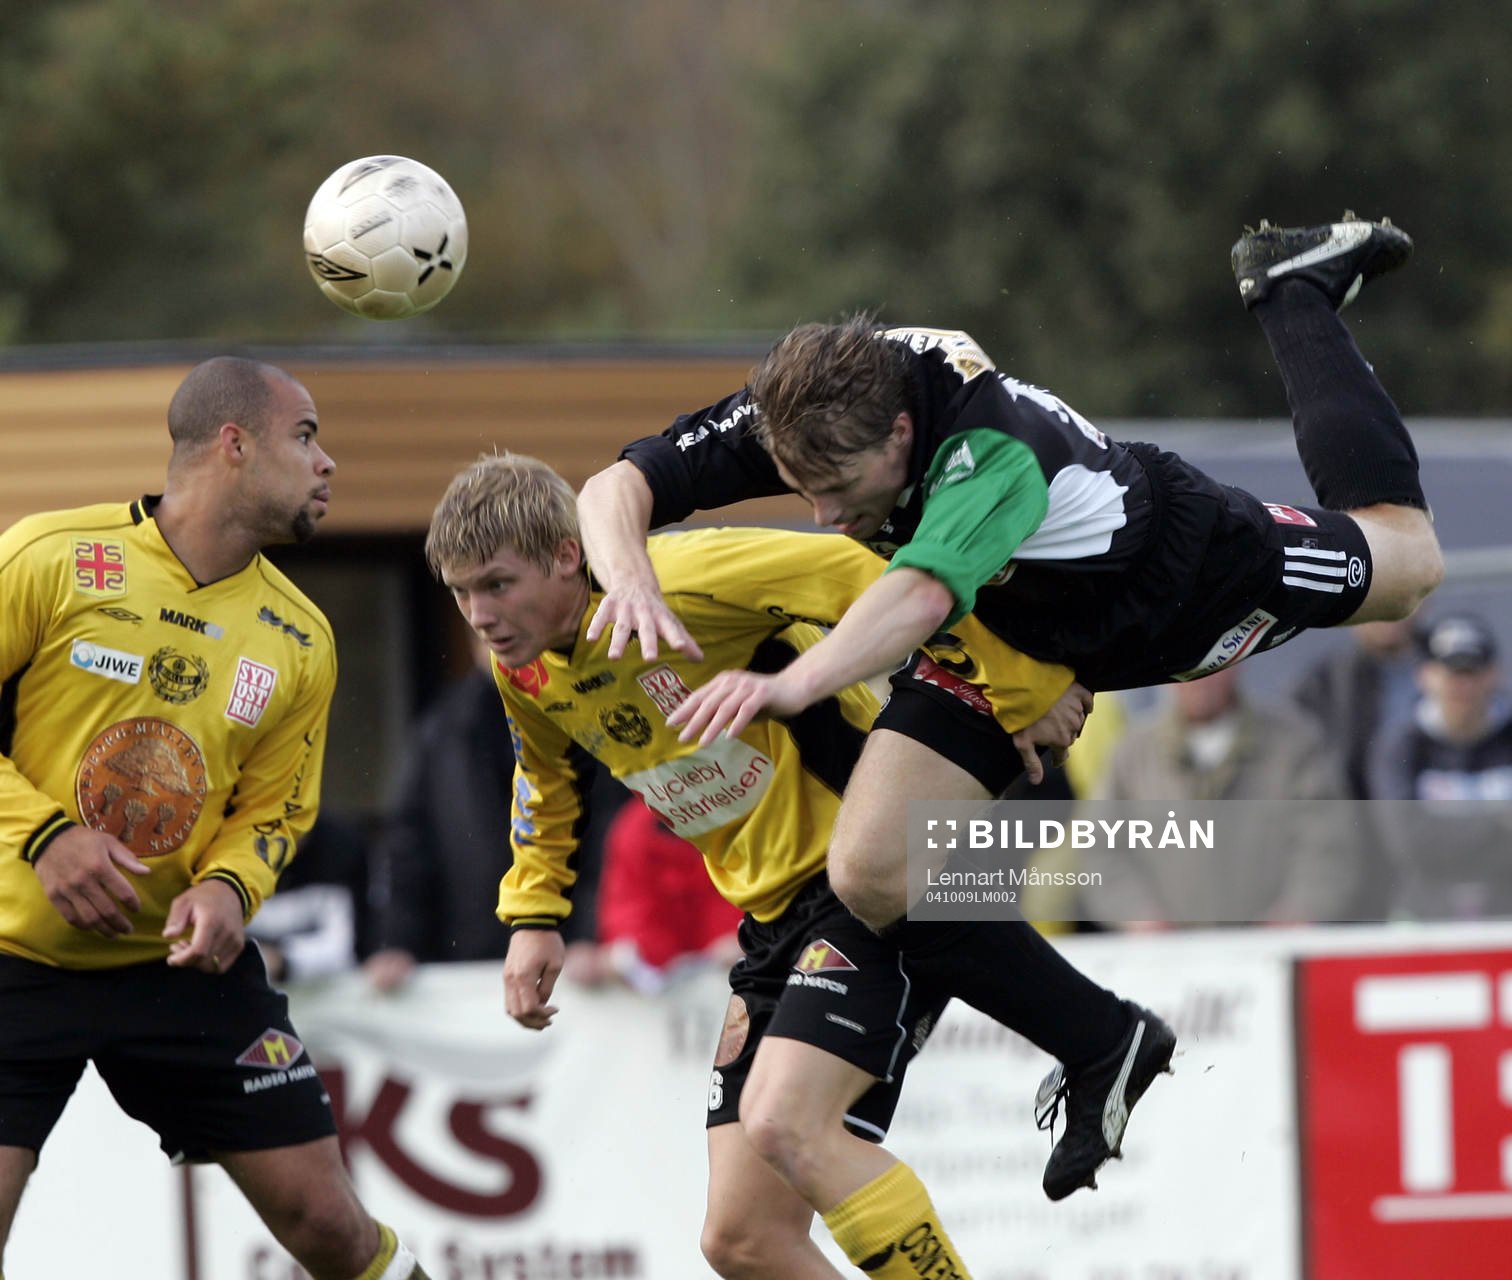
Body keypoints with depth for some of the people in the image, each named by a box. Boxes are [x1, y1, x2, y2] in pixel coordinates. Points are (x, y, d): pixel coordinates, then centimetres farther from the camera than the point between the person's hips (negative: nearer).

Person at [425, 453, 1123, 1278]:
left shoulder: (680, 583, -22)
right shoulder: (526, 673, 4)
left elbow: (873, 582, -23)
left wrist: (1023, 692, -19)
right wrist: (532, 913, 19)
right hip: (774, 919, 9)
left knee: (784, 1125, -30)